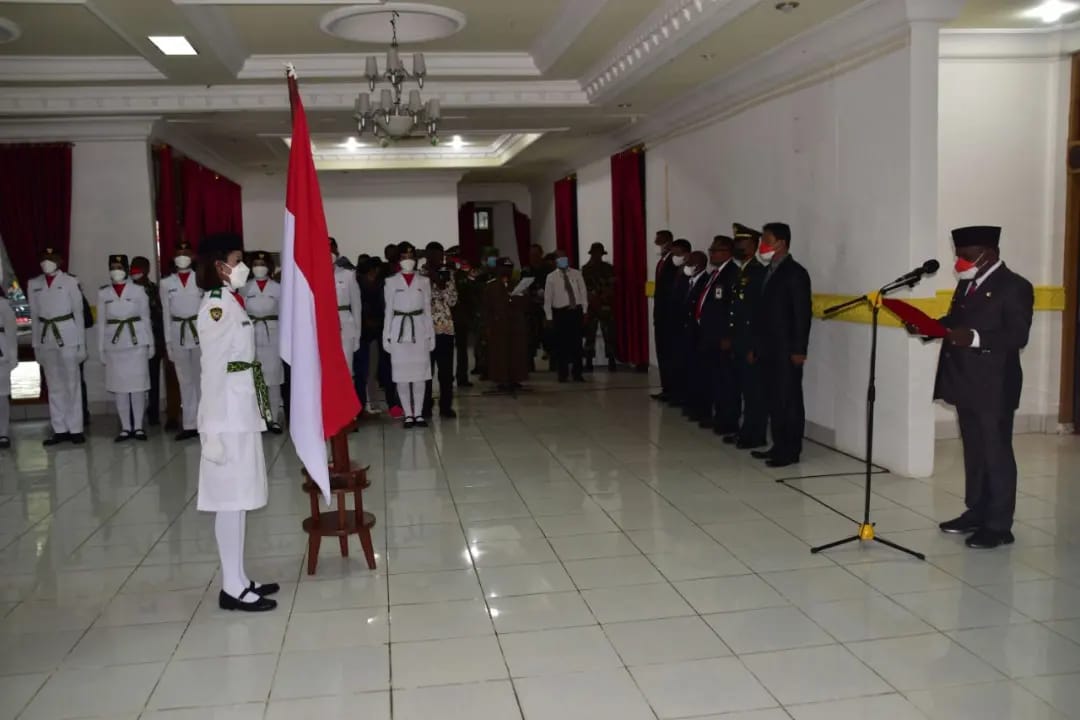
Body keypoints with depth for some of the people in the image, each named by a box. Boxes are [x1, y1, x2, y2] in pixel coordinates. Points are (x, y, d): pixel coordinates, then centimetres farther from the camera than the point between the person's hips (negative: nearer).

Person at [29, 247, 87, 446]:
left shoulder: (70, 282, -2)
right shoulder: (33, 284, 9)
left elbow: (78, 313, -1)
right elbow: (34, 315, 12)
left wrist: (81, 344, -3)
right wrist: (36, 344, 8)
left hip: (67, 336, -4)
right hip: (45, 339, 4)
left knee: (72, 384, 0)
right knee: (54, 387, 7)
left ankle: (75, 429, 4)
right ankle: (59, 430, 12)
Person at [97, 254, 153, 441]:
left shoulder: (138, 290, 3)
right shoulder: (103, 293, 8)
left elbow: (146, 318, 6)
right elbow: (101, 322, 9)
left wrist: (150, 343, 3)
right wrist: (101, 349, 5)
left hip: (136, 341, -2)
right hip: (113, 343, 2)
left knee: (138, 385, -1)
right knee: (119, 386, 3)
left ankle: (138, 426, 7)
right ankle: (125, 427, 11)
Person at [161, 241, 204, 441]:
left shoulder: (201, 278, -1)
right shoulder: (166, 283, 8)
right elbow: (166, 313, 9)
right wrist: (168, 341, 6)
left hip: (200, 331, -2)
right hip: (178, 335, 3)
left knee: (202, 378, 2)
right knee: (185, 381, 7)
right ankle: (189, 424, 12)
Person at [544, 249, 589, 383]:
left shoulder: (576, 274, 4)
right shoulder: (551, 277, 0)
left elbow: (583, 292, 5)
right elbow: (548, 298, 0)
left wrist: (584, 311, 0)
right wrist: (549, 317, -3)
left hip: (576, 311, 1)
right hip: (560, 312, -1)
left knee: (576, 343, 4)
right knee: (561, 344, 4)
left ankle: (577, 373, 12)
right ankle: (563, 374, 14)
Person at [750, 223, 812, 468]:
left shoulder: (795, 273, -10)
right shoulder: (767, 271, 15)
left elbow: (803, 313, -14)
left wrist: (799, 350, -18)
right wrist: (756, 345, 12)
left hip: (786, 351, -8)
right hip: (768, 349, 8)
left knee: (789, 400, -2)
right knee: (774, 400, 11)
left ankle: (791, 451, 4)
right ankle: (779, 446, 19)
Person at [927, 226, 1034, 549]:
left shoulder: (1014, 287, -10)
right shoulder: (967, 284, 14)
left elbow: (1017, 336, -19)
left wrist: (975, 338, -31)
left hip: (994, 388, -8)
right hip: (967, 385, 8)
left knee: (996, 455, 0)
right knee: (974, 454, 15)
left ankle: (999, 526, 7)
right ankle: (976, 513, 26)